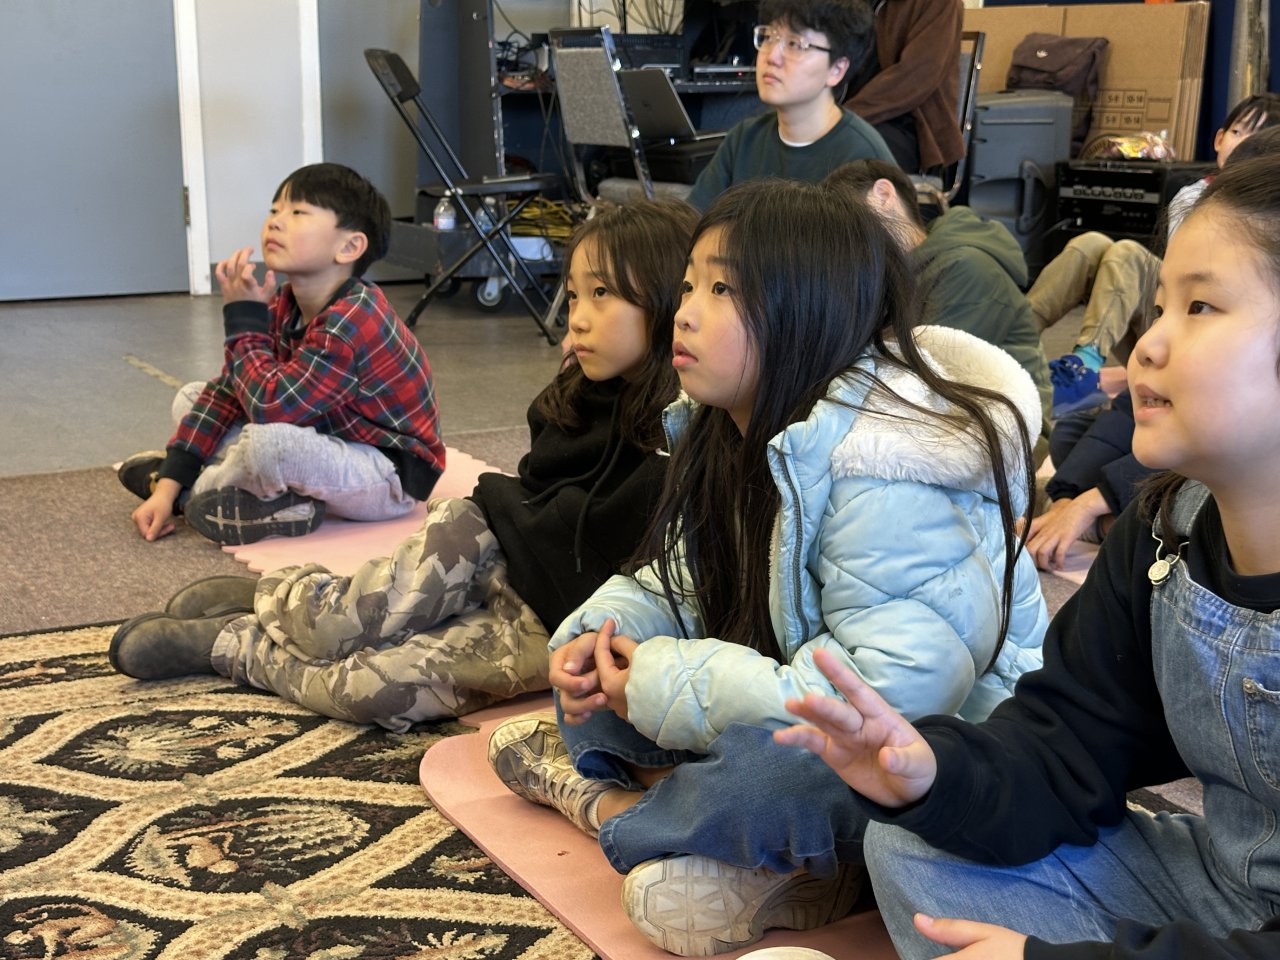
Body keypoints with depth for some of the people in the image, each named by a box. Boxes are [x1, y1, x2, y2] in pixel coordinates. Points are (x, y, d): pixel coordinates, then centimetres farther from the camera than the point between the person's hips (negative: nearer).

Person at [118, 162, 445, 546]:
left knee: (265, 441, -36)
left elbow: (268, 406, -33)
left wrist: (244, 319, -22)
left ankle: (199, 492, -7)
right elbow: (226, 390, -2)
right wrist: (168, 484, -8)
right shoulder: (282, 307, 0)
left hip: (390, 478, -9)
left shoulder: (352, 322, -28)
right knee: (190, 399, 8)